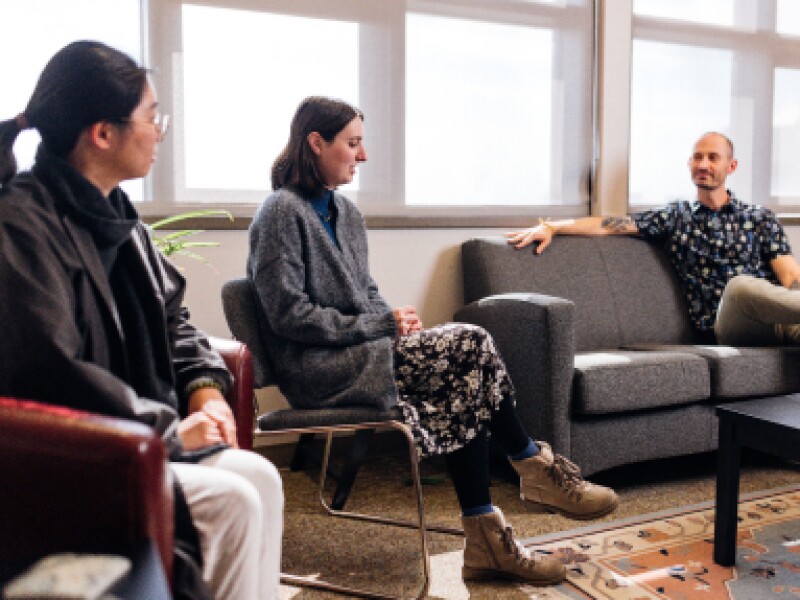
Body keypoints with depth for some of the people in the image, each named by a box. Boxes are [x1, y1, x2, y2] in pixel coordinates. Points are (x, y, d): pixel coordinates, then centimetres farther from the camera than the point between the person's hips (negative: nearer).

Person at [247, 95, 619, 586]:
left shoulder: (345, 211, 15)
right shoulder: (282, 211, -10)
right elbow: (289, 315, -16)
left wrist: (395, 322, -3)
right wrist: (383, 325, -16)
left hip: (360, 351, 8)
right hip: (317, 370, -8)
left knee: (462, 392, -16)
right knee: (471, 347, -18)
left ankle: (487, 541, -11)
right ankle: (536, 466, 0)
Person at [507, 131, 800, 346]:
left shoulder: (760, 218, 17)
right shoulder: (675, 216, 17)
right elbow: (611, 224, 5)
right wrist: (550, 227, -7)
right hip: (723, 327, -1)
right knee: (741, 286, -38)